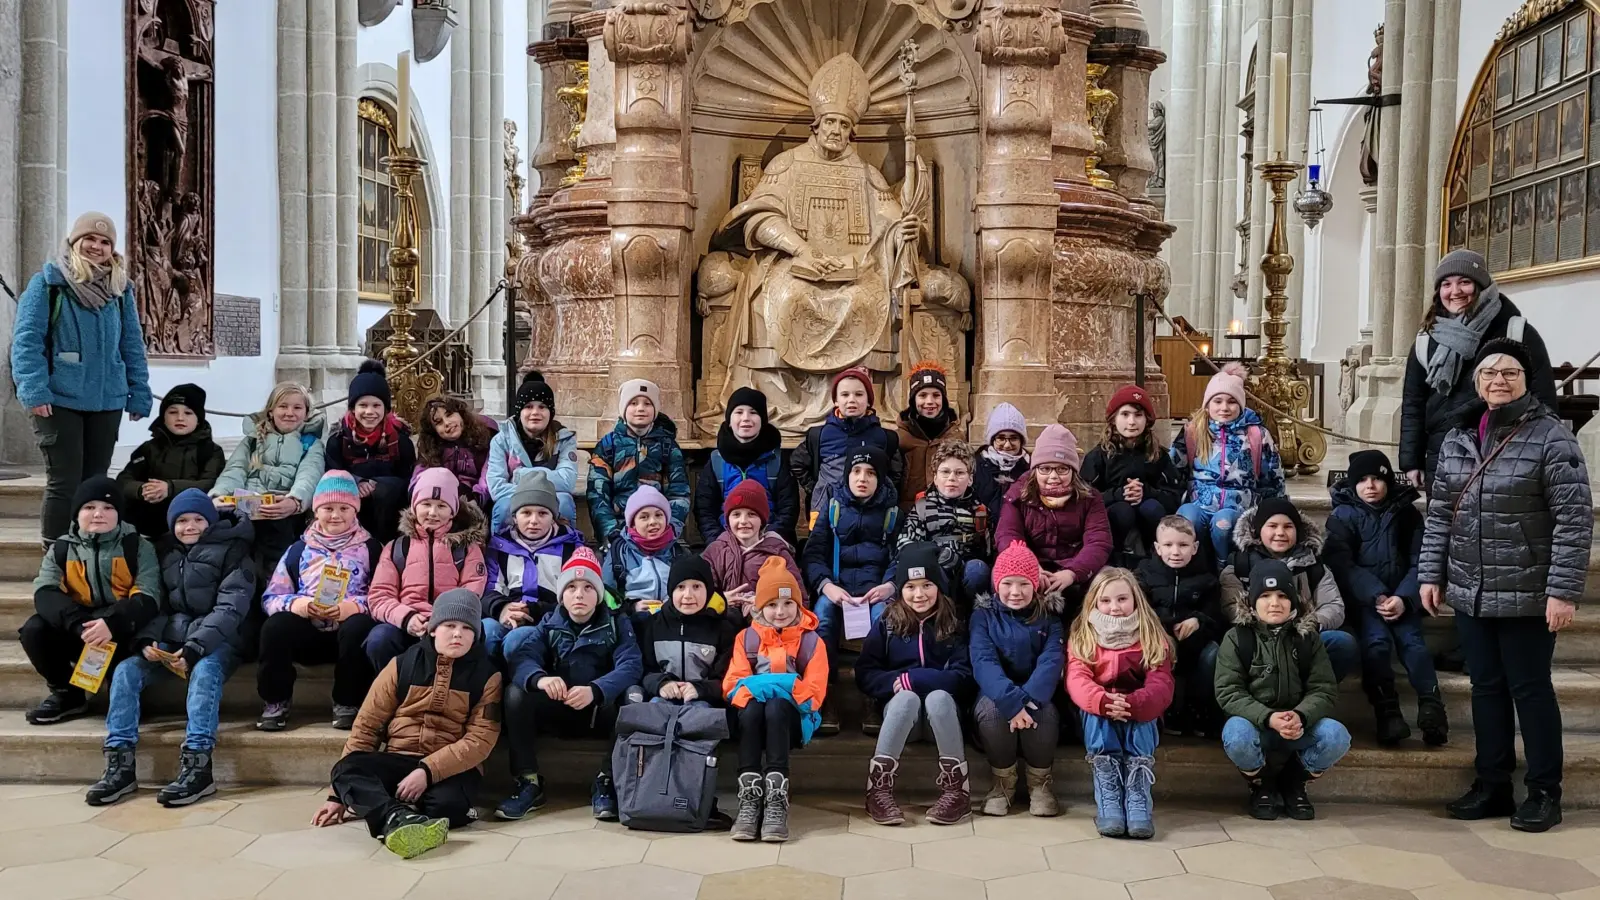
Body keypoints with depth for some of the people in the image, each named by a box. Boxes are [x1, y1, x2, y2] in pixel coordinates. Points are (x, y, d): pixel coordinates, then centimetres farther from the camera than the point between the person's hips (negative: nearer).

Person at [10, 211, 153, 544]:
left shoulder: (120, 289, 10)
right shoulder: (48, 282, -2)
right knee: (64, 482, -4)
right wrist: (34, 391, -17)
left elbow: (132, 346, 11)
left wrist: (139, 394, 6)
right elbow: (27, 339, -8)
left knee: (95, 481, 11)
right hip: (60, 399, -4)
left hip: (107, 401, 4)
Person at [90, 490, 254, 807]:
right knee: (126, 670, -18)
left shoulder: (231, 550, -2)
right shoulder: (165, 551, 17)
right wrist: (147, 640, -9)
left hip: (216, 640, -5)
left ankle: (197, 765, -39)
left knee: (205, 671, -35)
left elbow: (231, 608, -12)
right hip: (171, 638, 6)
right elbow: (157, 604, 13)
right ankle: (120, 765, -19)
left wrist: (195, 647, -23)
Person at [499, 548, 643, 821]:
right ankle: (529, 782, -15)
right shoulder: (549, 623, 4)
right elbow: (521, 656, -14)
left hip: (602, 712, -2)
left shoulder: (617, 623, -1)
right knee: (515, 693, -23)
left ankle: (606, 782, -17)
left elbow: (631, 666, -18)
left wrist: (594, 690, -38)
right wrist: (539, 678, -39)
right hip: (557, 712, 2)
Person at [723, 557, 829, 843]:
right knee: (752, 708, -34)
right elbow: (733, 684, -2)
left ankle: (777, 797, -43)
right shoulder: (746, 638, 8)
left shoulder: (811, 641, 3)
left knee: (775, 706, -35)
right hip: (754, 716, 1)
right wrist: (756, 687, -24)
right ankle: (750, 795, -39)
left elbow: (814, 693, -7)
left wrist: (782, 686, -22)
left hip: (793, 718, -1)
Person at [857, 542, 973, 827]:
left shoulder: (953, 625, 1)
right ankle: (878, 787, -34)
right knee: (907, 697, -33)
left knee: (938, 696, -33)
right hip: (899, 705, 0)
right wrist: (895, 683, -22)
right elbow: (865, 675, -2)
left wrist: (911, 680, -18)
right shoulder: (886, 624, 3)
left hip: (943, 704, 0)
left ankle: (957, 789, -30)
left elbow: (963, 677, -10)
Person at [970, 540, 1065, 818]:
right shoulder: (984, 614, -1)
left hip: (1036, 696, 0)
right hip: (997, 693, 0)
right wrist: (1011, 700, -34)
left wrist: (1029, 699, -31)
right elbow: (983, 662, -16)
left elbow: (1052, 661, -13)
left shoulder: (1049, 615, 2)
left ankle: (1041, 782, -6)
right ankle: (1003, 781, -9)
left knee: (1044, 713, -34)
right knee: (991, 711, -35)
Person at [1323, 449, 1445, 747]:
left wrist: (1404, 598, -17)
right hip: (1362, 597, -2)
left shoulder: (1407, 512, 9)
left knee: (1412, 640, -24)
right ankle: (1388, 713, -28)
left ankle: (1431, 708, -34)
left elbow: (1419, 561, 1)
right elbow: (1342, 565, -9)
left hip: (1401, 595, 2)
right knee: (1377, 640, -27)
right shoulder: (1342, 516, 3)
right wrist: (1376, 597, -22)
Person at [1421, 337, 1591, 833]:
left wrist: (1564, 590, -17)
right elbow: (1439, 513, 11)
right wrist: (1431, 574, 7)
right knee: (1486, 688, 13)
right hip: (1470, 593, 5)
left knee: (1530, 690, 5)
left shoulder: (1551, 437, -9)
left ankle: (1545, 793, 19)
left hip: (1526, 596, -5)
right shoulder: (1458, 438, 7)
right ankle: (1492, 785, 25)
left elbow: (1574, 519, -13)